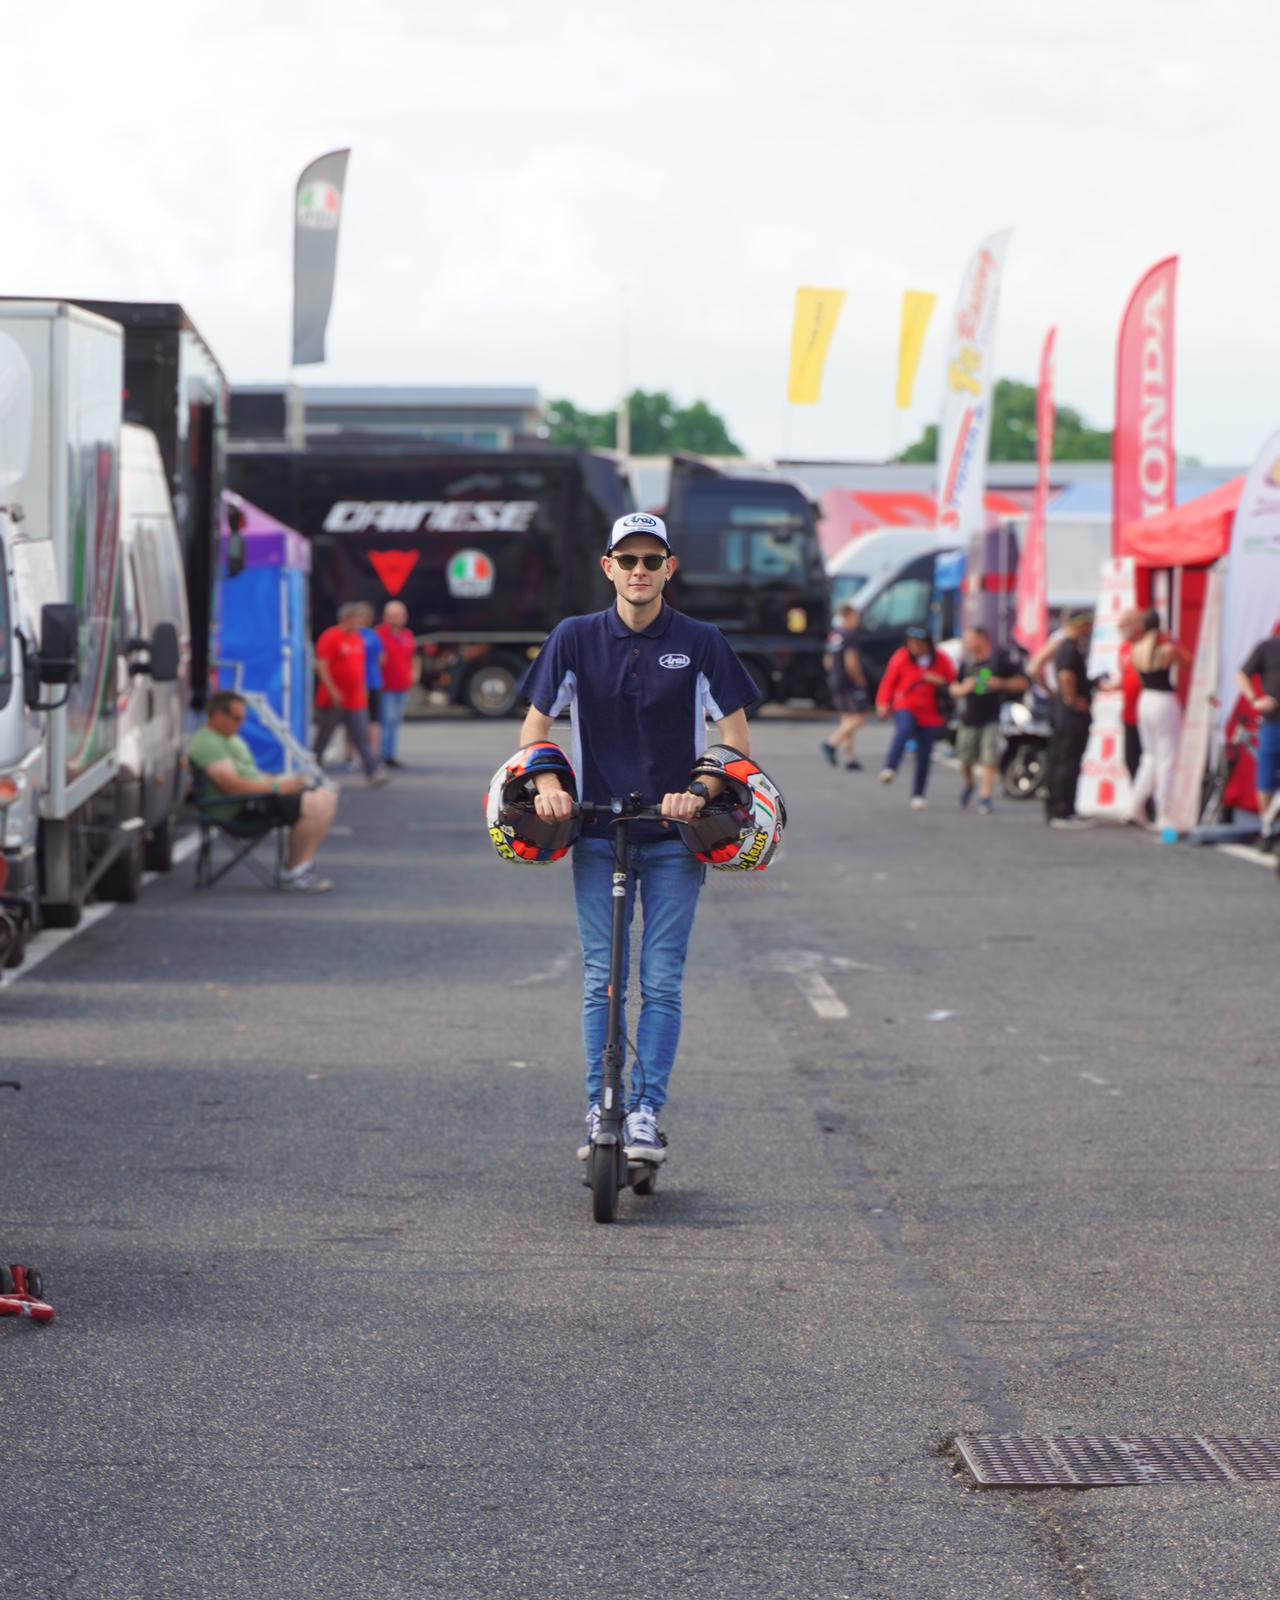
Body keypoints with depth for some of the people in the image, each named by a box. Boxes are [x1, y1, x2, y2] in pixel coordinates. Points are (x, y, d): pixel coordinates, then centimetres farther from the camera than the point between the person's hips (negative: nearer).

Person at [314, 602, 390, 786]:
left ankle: (373, 773, -12)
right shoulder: (330, 637, -11)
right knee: (323, 738, 5)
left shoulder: (358, 639, 12)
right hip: (333, 701, -6)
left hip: (356, 701, 6)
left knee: (363, 738, -4)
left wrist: (363, 691, 20)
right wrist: (333, 692, -22)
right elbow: (321, 666, -16)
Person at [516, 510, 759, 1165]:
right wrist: (548, 782, -11)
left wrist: (699, 791, -17)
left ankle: (646, 1114, -1)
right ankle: (600, 1112, 5)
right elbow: (536, 722, 8)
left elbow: (735, 737, 0)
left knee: (661, 981, -4)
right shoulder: (576, 639, 3)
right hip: (597, 832, 1)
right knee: (601, 979, 0)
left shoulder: (700, 643, 0)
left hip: (675, 837, -1)